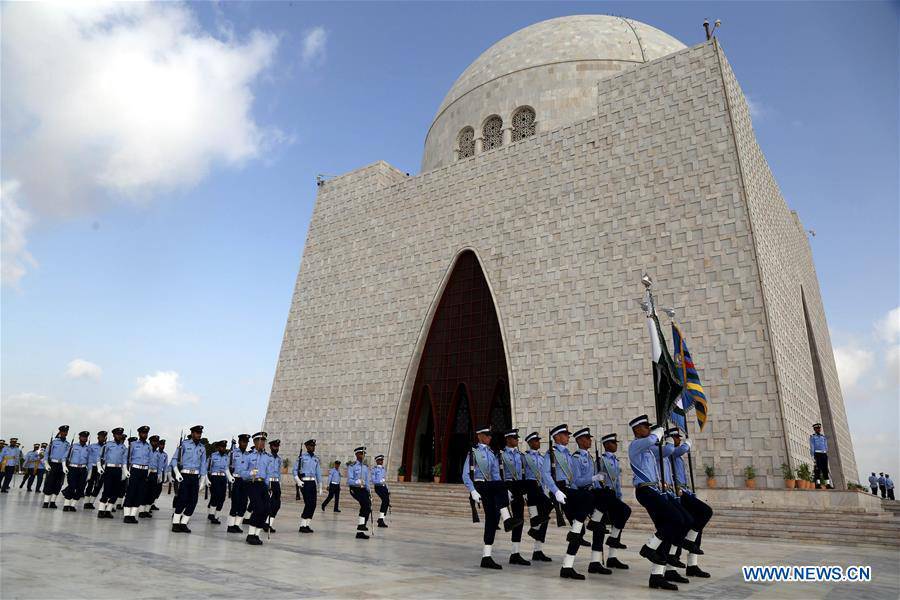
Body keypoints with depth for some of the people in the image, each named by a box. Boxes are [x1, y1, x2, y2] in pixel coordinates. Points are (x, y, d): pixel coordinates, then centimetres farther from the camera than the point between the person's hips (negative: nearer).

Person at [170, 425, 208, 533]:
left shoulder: (202, 447, 12)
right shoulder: (184, 444, 0)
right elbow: (174, 458, -2)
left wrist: (202, 480, 13)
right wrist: (177, 472, -15)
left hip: (195, 476, 4)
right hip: (184, 475, -4)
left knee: (193, 501, -1)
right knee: (183, 499, -10)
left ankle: (183, 524, 8)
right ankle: (175, 523, 1)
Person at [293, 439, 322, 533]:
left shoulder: (316, 458, 13)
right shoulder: (302, 456, 0)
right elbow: (295, 470, 1)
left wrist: (320, 485, 14)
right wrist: (298, 481, -10)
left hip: (313, 482, 5)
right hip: (305, 482, -5)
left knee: (313, 505, 1)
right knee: (308, 504, -12)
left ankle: (307, 525, 12)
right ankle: (302, 526, -2)